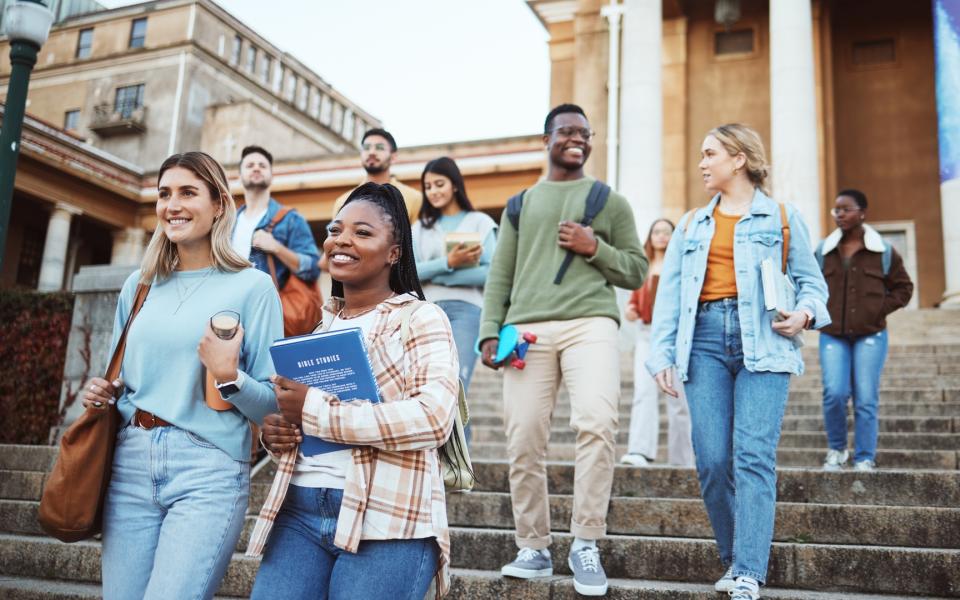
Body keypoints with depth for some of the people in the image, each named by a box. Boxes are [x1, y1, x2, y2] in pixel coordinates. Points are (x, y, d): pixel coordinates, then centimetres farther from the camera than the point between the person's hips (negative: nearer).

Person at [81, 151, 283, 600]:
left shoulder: (251, 286, -2)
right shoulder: (139, 285, 13)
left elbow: (273, 404, -3)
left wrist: (228, 376, -20)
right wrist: (102, 394, 3)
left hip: (210, 470, -5)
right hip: (131, 464, 5)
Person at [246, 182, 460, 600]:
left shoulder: (421, 319, -3)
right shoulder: (321, 323, 15)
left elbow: (433, 417, -18)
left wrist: (315, 410, -17)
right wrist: (273, 431, 2)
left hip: (385, 519, -5)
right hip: (299, 509, 5)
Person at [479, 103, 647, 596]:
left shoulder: (610, 200, 17)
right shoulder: (520, 204, 22)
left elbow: (636, 271, 15)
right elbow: (499, 275, 16)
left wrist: (594, 249, -3)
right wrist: (490, 331, 3)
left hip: (590, 323, -2)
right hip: (528, 328, 2)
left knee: (597, 424, -23)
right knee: (523, 443, -3)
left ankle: (585, 544, -8)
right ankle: (534, 549, 12)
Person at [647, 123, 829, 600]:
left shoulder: (782, 217, 12)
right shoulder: (691, 224, 20)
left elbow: (811, 281, 12)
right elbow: (668, 293, 13)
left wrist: (804, 313, -10)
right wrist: (662, 354, 4)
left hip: (763, 342, -3)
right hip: (705, 338, 3)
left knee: (754, 457, -11)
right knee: (712, 460, -4)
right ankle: (733, 559, 14)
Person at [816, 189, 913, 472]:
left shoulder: (884, 251, 3)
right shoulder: (823, 251, 6)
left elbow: (903, 287, 11)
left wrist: (881, 309, -2)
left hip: (870, 335, -1)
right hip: (832, 335, 1)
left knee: (866, 400, -1)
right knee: (834, 393, -11)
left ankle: (865, 460, 10)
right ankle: (836, 450, 11)